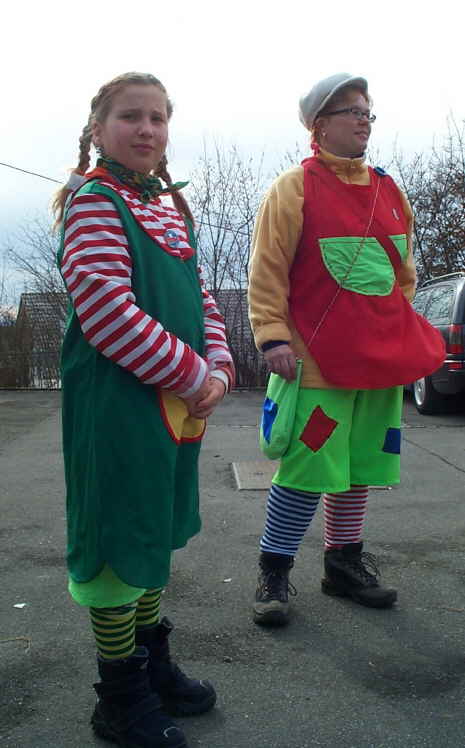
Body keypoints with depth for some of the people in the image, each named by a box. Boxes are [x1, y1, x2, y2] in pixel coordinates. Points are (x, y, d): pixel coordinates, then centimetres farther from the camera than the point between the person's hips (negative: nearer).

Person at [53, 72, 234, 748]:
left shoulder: (171, 209, 17)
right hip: (117, 404, -9)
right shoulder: (94, 200, -9)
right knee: (121, 540, 2)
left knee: (156, 532, 19)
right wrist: (192, 375, -16)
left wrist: (218, 368, -2)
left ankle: (153, 661, 38)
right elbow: (108, 313, -20)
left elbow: (200, 300, 15)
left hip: (180, 405, 9)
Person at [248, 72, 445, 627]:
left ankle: (344, 561, 29)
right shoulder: (294, 188, -4)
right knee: (309, 468, -5)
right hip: (320, 360, -6)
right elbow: (267, 270, -8)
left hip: (382, 359, 7)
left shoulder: (389, 191, 15)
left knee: (360, 465, 13)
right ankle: (273, 572, 12)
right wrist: (272, 335, -15)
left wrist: (404, 334, 19)